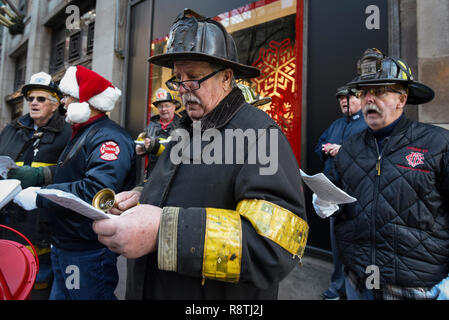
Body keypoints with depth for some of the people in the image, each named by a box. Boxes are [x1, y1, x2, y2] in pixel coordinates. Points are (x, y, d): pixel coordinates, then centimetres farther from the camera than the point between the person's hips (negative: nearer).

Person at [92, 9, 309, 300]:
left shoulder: (259, 135, -22)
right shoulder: (188, 130, 6)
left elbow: (274, 248, -31)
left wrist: (163, 231, -36)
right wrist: (142, 200, -4)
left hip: (223, 295, -7)